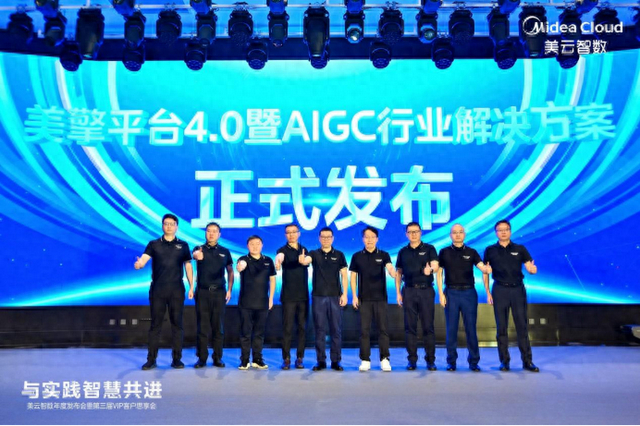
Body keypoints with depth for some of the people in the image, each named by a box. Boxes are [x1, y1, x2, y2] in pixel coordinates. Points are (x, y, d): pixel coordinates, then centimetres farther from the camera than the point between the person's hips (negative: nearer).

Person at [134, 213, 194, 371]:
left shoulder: (183, 245, 8)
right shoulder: (154, 244, 6)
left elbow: (188, 266, 9)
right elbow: (143, 259, -9)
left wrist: (191, 287, 2)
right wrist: (139, 263, -33)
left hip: (177, 290, 0)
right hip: (157, 290, 0)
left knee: (177, 324, 3)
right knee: (155, 324, 4)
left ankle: (177, 359, 11)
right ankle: (151, 359, 10)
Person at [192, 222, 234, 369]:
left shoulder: (225, 251, 9)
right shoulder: (199, 249, 3)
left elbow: (230, 271, 14)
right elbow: (195, 254, -23)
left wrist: (230, 290, 4)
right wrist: (197, 255, -47)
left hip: (219, 292, 1)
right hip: (202, 292, -1)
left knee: (218, 327, 4)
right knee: (202, 326, 2)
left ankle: (217, 358, 13)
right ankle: (202, 358, 11)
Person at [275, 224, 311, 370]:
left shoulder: (304, 250, 12)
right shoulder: (283, 250, -4)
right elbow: (280, 256, -26)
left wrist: (304, 260, -17)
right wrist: (278, 261, -52)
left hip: (303, 296, 4)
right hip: (288, 296, -4)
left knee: (302, 328, 6)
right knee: (287, 328, -2)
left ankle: (299, 358, 15)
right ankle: (286, 359, 8)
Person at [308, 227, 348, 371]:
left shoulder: (339, 255, 7)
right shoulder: (314, 254, 7)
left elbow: (344, 275, 5)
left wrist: (344, 294, -4)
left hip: (335, 296, 0)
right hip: (318, 296, 0)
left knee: (336, 330, 2)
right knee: (320, 330, 3)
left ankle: (336, 361, 11)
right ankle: (320, 361, 11)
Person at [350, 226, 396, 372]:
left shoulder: (383, 255, 3)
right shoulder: (357, 256, 5)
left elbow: (389, 267, -14)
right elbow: (353, 276, 7)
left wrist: (393, 272, -38)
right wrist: (354, 296, 0)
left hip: (380, 297, 0)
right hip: (364, 298, 1)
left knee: (383, 329, 1)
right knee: (364, 330, 3)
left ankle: (384, 359, 10)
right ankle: (365, 360, 11)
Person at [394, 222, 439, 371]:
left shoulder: (429, 249, 4)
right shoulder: (403, 252, 12)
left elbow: (435, 265, -11)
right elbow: (398, 273, 14)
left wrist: (430, 269, -35)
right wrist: (398, 293, 7)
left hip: (426, 291, -2)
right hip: (409, 291, 2)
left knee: (428, 327, 0)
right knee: (410, 327, 3)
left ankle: (430, 360, 9)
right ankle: (412, 360, 11)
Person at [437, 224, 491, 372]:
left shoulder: (471, 252, 8)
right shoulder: (444, 252, 7)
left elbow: (482, 266, -5)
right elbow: (439, 273, 5)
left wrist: (486, 269, -30)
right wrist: (441, 293, -3)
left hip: (469, 293, 1)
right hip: (451, 293, 0)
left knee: (471, 328, 2)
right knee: (451, 329, 2)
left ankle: (474, 361, 13)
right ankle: (451, 361, 12)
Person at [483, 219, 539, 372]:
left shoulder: (520, 249, 7)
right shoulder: (490, 250, 6)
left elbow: (530, 268, 2)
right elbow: (485, 273, 8)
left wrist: (533, 269, -22)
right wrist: (488, 292, 2)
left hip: (518, 289, 0)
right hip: (500, 290, 0)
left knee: (522, 326, 2)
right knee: (501, 327, 3)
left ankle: (527, 361, 9)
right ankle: (504, 361, 11)